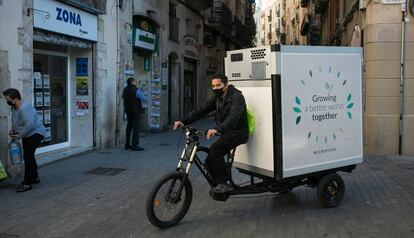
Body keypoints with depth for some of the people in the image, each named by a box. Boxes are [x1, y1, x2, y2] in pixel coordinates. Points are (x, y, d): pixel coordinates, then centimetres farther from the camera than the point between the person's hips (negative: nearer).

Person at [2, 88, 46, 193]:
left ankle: (27, 183, -13)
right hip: (27, 135, 11)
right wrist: (12, 130, 4)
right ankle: (34, 177, 37)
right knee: (28, 156, 20)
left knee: (28, 156, -16)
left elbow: (30, 125, -37)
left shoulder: (24, 108, -29)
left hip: (35, 134, -11)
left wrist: (19, 136, -26)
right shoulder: (14, 108, 4)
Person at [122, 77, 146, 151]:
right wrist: (141, 93, 5)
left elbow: (123, 97, 23)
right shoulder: (137, 90, -17)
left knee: (129, 126, 16)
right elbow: (144, 99, -12)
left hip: (128, 111, 7)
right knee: (136, 127, -5)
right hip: (136, 111, -7)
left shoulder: (125, 89, 5)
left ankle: (127, 144, 21)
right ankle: (135, 145, -7)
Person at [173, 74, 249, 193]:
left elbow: (233, 117, -34)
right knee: (209, 162, 2)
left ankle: (224, 184, -18)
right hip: (226, 133, 8)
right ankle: (217, 185, 22)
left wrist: (217, 129, -51)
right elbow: (202, 111, 0)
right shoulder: (217, 98, 7)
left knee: (215, 149, -29)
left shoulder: (237, 97, -18)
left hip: (238, 132, -8)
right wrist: (184, 121, -13)